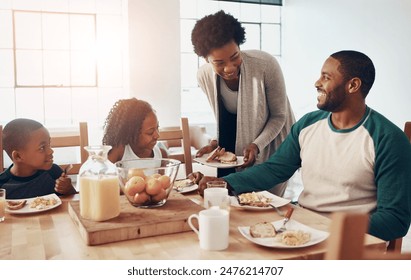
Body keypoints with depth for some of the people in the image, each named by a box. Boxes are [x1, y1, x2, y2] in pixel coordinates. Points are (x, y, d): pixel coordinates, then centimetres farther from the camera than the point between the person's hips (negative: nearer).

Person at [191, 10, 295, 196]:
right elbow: (222, 117, 2)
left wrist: (256, 145, -27)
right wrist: (216, 143, -14)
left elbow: (279, 116, -15)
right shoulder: (204, 76, -15)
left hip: (270, 145, -3)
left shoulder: (266, 65, -28)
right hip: (232, 147, 3)